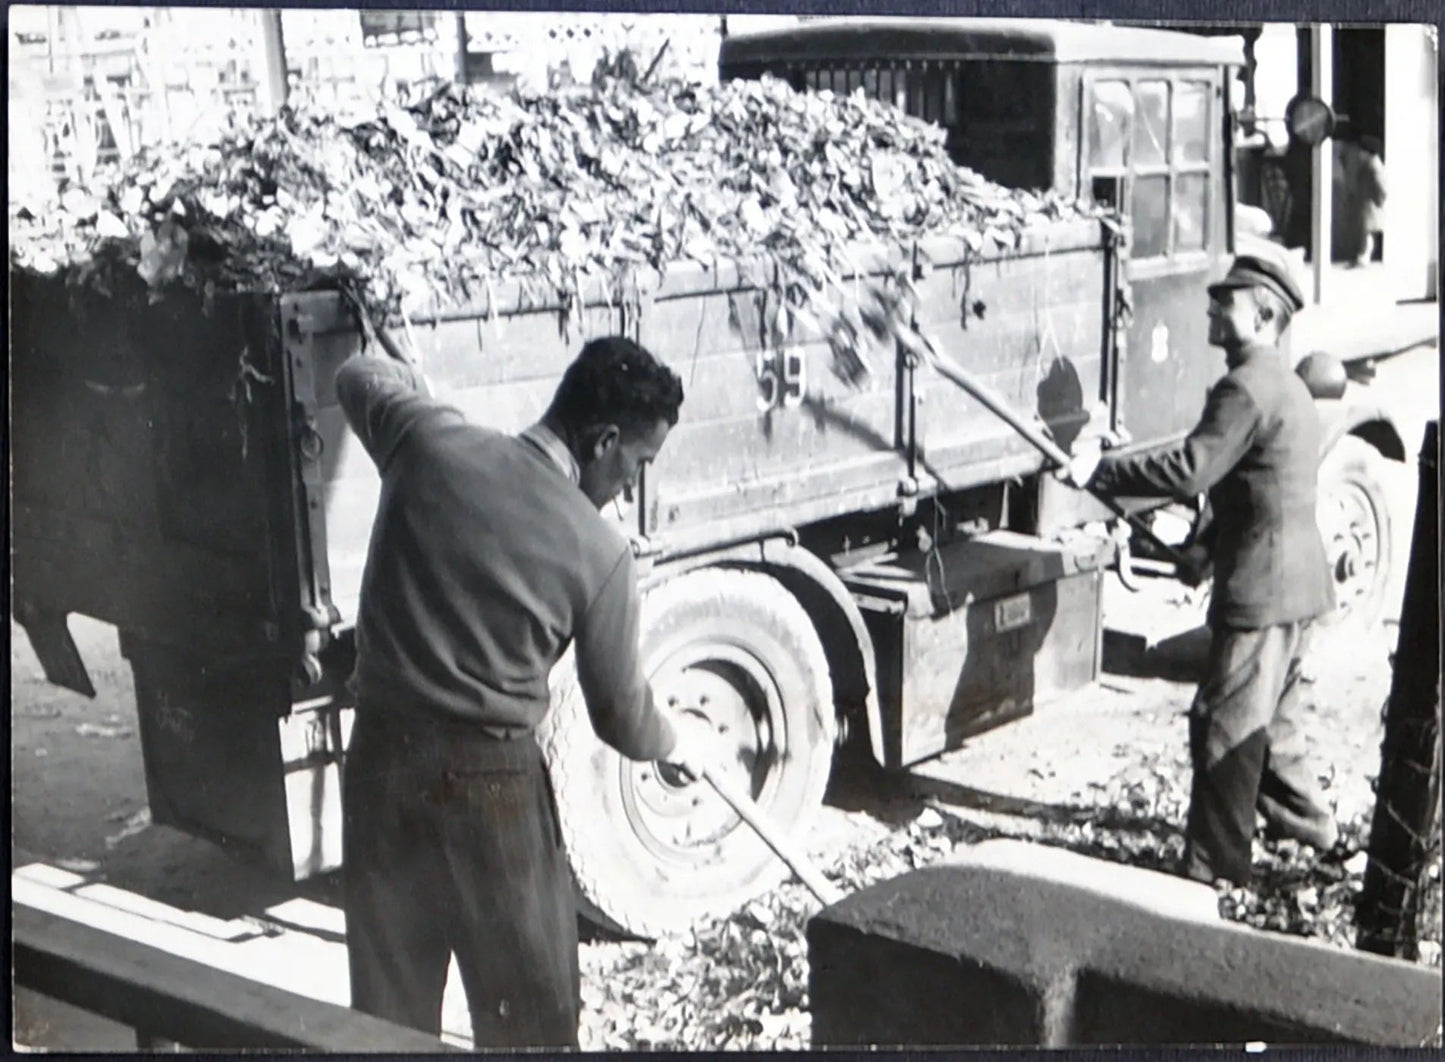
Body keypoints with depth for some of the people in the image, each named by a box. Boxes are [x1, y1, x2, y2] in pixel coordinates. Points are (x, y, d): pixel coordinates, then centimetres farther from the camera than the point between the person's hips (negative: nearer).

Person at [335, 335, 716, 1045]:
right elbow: (621, 719, -1)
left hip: (382, 759, 5)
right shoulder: (597, 553, -12)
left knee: (389, 996, 19)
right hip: (489, 782, -4)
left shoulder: (430, 444, -5)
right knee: (528, 1008, 13)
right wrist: (680, 739, 19)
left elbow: (360, 377, 19)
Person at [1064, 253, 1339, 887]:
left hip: (1260, 586, -10)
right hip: (1293, 579, 10)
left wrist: (1098, 471, -18)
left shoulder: (1247, 388, -18)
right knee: (1271, 715, 22)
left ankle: (1216, 869, 0)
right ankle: (1304, 822, 37)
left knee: (1225, 723, -5)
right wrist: (1210, 545, 21)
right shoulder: (1284, 386, 16)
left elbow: (1187, 472, -25)